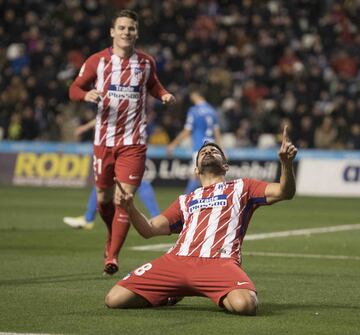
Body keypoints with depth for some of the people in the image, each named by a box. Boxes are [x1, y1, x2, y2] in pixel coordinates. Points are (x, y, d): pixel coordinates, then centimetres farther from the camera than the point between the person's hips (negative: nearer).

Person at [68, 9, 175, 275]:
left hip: (134, 142, -1)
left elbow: (153, 85, 22)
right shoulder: (97, 61, 0)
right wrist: (87, 95, -17)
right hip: (104, 140, 1)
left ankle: (112, 257, -7)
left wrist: (164, 95, 1)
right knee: (103, 198, 10)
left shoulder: (146, 62, 4)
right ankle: (113, 236, 41)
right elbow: (75, 89, 5)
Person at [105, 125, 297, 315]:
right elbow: (149, 230, 27)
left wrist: (286, 162, -10)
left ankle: (223, 298, -1)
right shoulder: (186, 200, 33)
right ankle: (170, 295, 13)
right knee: (114, 299, -13)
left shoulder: (241, 188, 23)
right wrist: (130, 208, 7)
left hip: (220, 263, -4)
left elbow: (284, 192, 9)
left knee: (244, 305, -37)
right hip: (177, 260, 4)